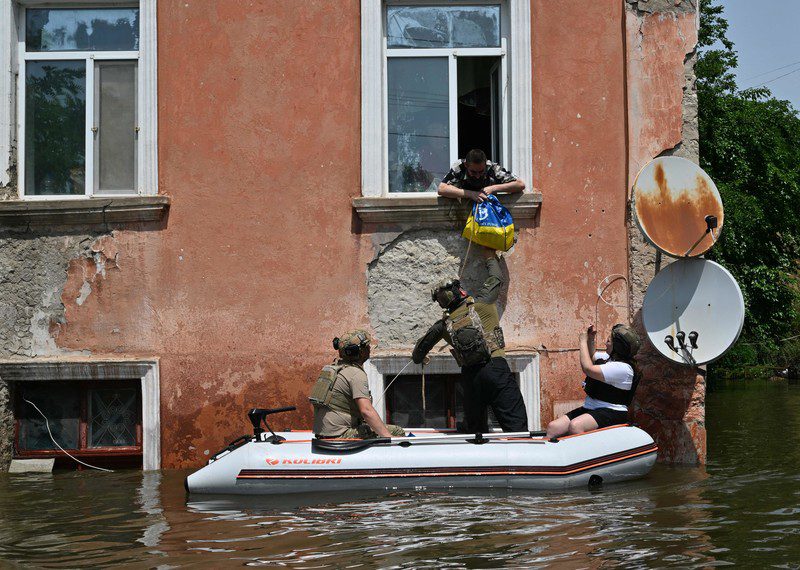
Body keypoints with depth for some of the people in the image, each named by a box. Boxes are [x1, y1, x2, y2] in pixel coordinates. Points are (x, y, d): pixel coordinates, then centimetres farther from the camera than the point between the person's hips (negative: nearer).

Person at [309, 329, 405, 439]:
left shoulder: (334, 367, 16)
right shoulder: (356, 374, -14)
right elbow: (366, 410, -24)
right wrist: (388, 437, -25)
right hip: (340, 436, -10)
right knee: (398, 432, -12)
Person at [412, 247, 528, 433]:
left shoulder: (444, 324, 13)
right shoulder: (481, 305, 3)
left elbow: (423, 345, 29)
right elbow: (496, 279, 20)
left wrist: (417, 358, 52)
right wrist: (490, 257, 39)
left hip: (470, 374, 4)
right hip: (495, 367, -4)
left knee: (476, 428, 15)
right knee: (515, 423, -10)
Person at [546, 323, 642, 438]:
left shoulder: (623, 368, -16)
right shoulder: (609, 357, 15)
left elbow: (588, 368, -20)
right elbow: (592, 357, 39)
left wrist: (583, 341, -8)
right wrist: (590, 340, 19)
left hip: (612, 412, -9)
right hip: (590, 408, 9)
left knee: (575, 425, -38)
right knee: (552, 427, -11)